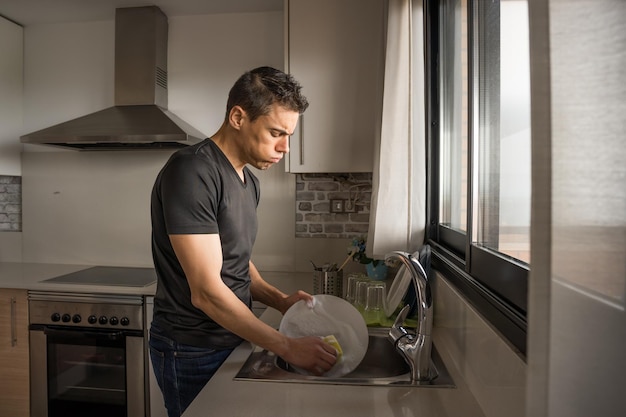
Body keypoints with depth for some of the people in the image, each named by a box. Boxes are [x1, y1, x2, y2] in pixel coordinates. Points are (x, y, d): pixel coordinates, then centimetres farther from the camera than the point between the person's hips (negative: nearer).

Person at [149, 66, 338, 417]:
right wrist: (287, 347, -22)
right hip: (194, 351, -8)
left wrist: (280, 301, -3)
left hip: (232, 338, 8)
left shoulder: (248, 179, 5)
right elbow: (206, 291, -26)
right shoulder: (191, 172, -23)